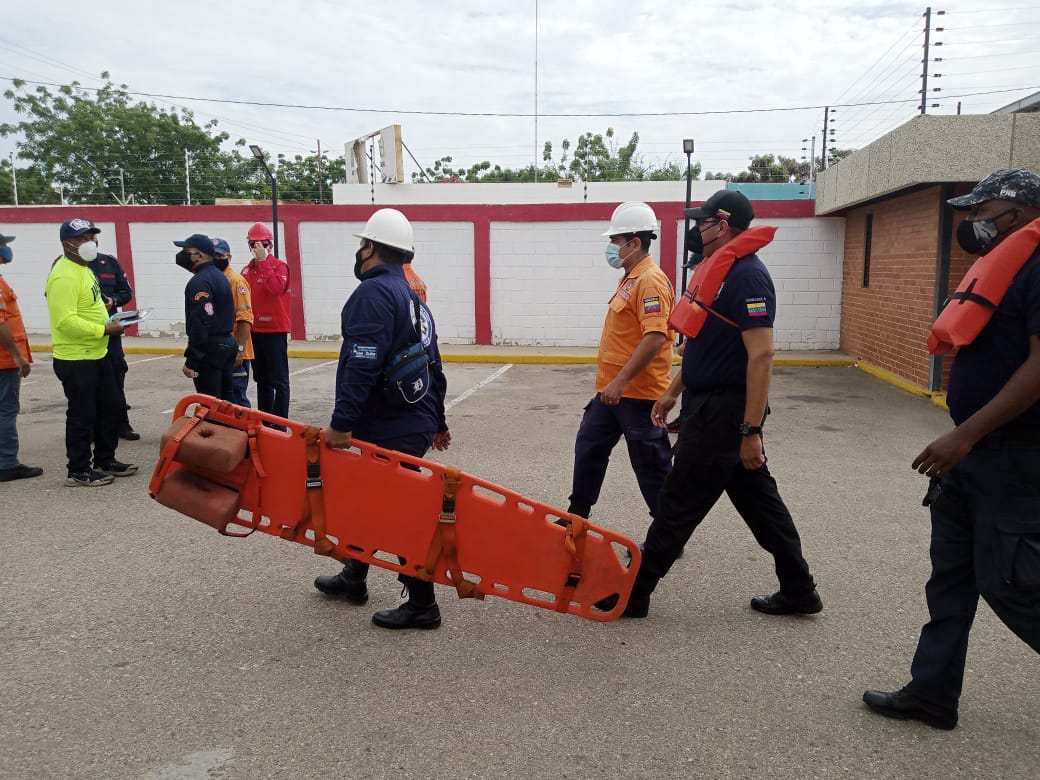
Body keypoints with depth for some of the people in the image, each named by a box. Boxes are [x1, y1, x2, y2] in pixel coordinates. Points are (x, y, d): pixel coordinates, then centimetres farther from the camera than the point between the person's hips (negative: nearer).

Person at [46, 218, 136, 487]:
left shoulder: (84, 268, 14)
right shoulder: (64, 276, -19)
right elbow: (65, 321, -27)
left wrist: (107, 322, 7)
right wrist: (104, 329, -22)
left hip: (97, 354, 10)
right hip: (75, 360, -10)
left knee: (110, 409, 16)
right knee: (82, 416, 0)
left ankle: (106, 462, 30)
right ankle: (78, 472, 13)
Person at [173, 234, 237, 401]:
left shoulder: (199, 282, -16)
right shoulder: (219, 276, 15)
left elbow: (199, 324, -22)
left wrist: (190, 361, -20)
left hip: (210, 349, -10)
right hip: (228, 343, 10)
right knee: (226, 399, 14)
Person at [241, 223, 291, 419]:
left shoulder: (279, 266, -6)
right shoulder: (247, 270, 12)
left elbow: (276, 287, -26)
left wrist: (264, 260, -22)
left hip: (275, 331, -7)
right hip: (254, 331, 7)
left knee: (279, 380, -3)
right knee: (262, 379, 15)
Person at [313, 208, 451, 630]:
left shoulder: (373, 293, -14)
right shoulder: (412, 298, 17)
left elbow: (362, 366, -26)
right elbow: (434, 368, 20)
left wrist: (342, 423, -25)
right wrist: (438, 422, 25)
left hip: (389, 432, -10)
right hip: (415, 422, 10)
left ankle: (422, 604, 8)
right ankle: (353, 578, 37)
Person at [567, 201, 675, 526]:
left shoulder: (650, 281, -18)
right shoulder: (630, 278, 14)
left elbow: (655, 338, -28)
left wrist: (621, 381, -28)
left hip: (638, 394, -10)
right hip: (612, 390, 10)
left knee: (651, 466, 1)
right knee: (588, 448, 18)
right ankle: (577, 516, 33)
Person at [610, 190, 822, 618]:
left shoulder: (746, 275, -17)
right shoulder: (719, 271, 14)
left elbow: (761, 354, -23)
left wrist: (752, 430, -24)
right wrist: (673, 391, 24)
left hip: (725, 411, -10)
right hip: (714, 404, 10)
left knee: (680, 502, -1)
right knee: (758, 498, 16)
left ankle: (633, 593, 10)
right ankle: (798, 590, 28)